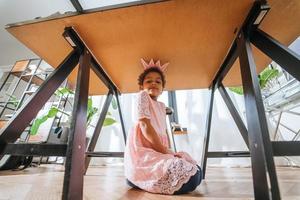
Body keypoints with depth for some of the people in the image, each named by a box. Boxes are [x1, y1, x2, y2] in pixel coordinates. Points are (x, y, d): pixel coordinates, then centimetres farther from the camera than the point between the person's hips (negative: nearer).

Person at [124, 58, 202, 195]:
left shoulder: (161, 106, 19)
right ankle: (136, 177, -3)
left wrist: (168, 152, 1)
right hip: (143, 151, -8)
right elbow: (145, 125, -15)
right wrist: (164, 151, -15)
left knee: (196, 172, 4)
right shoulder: (143, 96, -5)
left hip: (159, 151, 9)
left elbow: (163, 133, 15)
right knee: (189, 177, -20)